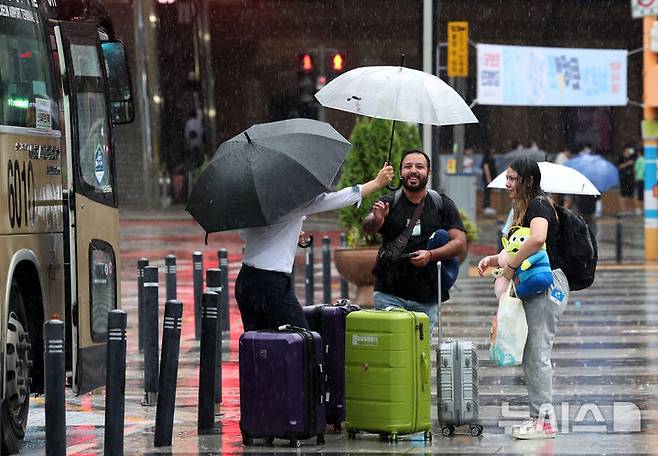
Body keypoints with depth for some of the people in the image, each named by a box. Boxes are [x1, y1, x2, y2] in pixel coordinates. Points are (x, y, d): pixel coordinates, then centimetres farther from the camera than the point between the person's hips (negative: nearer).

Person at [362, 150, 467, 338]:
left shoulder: (443, 205, 8)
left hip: (427, 299, 1)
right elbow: (368, 227, -14)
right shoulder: (388, 203, 5)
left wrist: (431, 255, -16)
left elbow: (460, 243, 1)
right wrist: (376, 220, -38)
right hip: (389, 295, -1)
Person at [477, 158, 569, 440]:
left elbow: (537, 239, -32)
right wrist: (493, 260, 7)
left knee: (538, 353, -10)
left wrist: (510, 267, -22)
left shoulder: (539, 205, -11)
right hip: (534, 288, 10)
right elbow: (519, 252, 25)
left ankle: (545, 419, -9)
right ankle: (538, 417, 14)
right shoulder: (523, 209, 19)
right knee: (531, 355, 10)